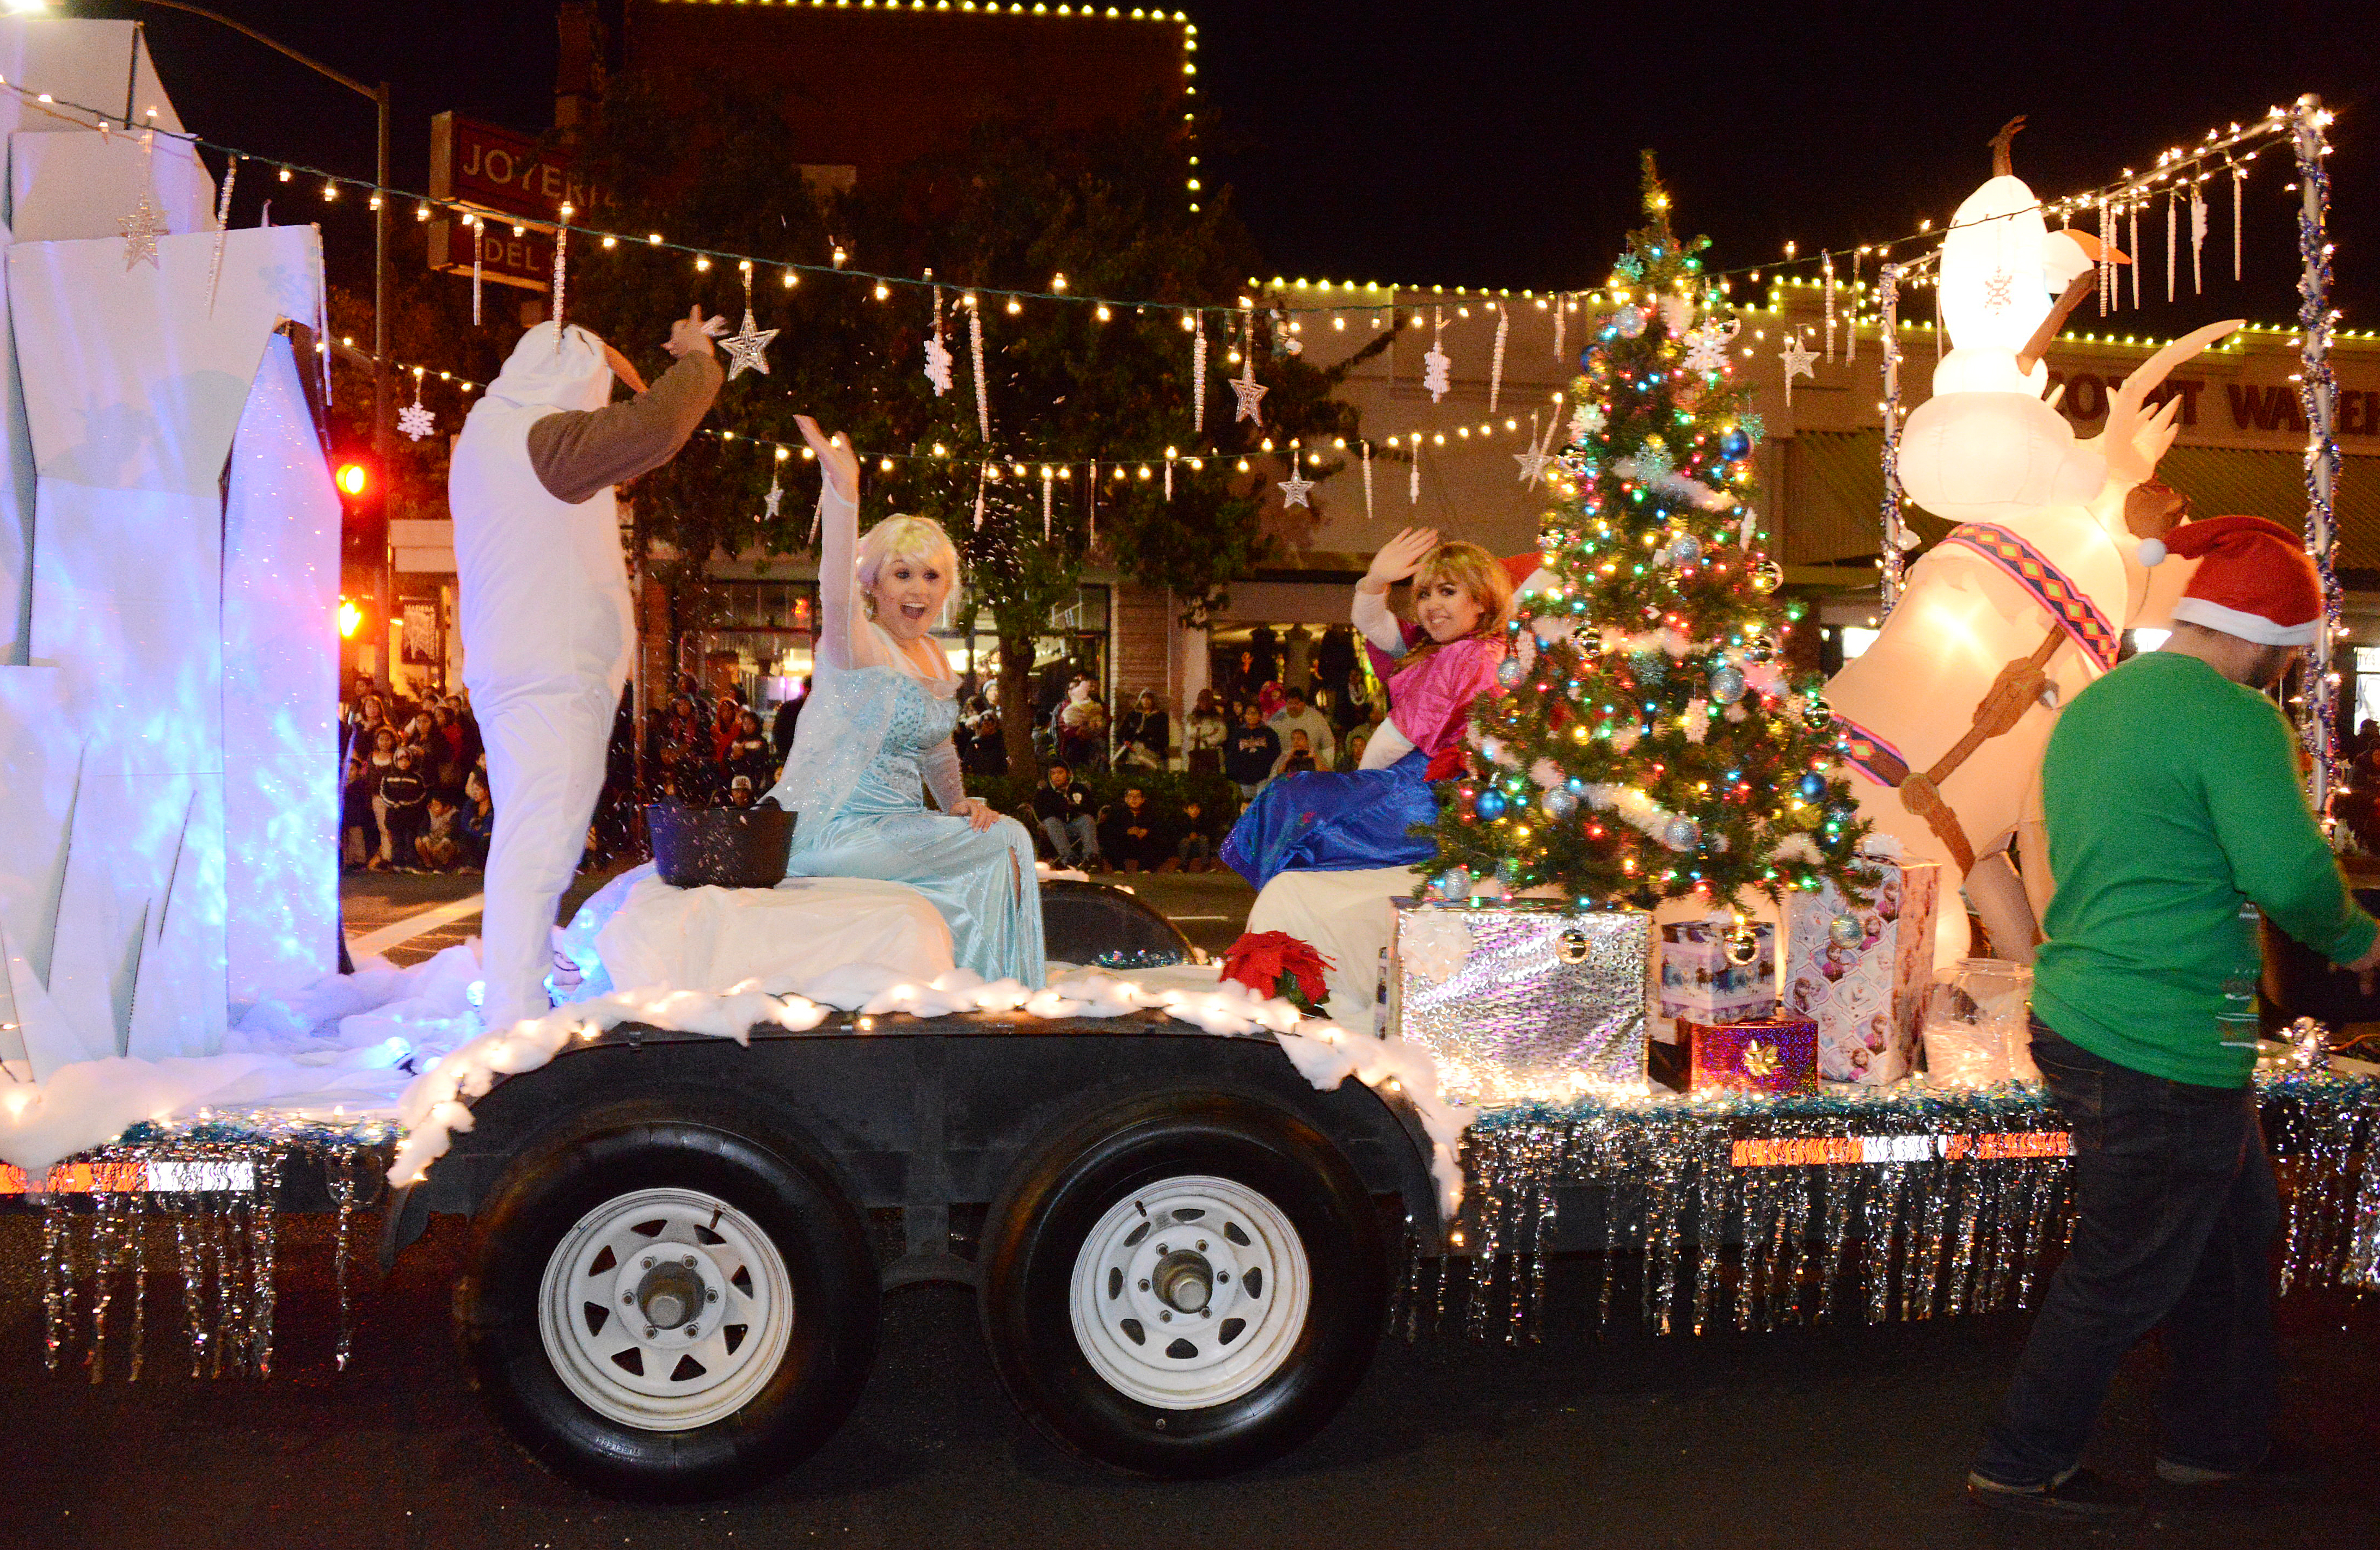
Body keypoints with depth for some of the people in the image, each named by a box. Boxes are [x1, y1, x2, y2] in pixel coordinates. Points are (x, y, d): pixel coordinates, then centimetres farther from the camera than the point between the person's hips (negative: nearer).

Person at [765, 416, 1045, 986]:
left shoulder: (935, 658, 13)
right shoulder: (857, 644, -11)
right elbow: (836, 594, -34)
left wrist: (958, 802, 6)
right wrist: (843, 491, -47)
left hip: (896, 826, 8)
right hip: (838, 830, -8)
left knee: (1009, 837, -8)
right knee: (1003, 846, -15)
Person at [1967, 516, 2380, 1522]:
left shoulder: (2090, 707, 14)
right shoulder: (2234, 718, -15)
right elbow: (2292, 872, -22)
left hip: (2076, 1015, 10)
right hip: (2164, 1050, -10)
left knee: (2234, 1226, 24)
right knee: (2122, 1274, 5)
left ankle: (2218, 1441, 36)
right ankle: (2021, 1468, 18)